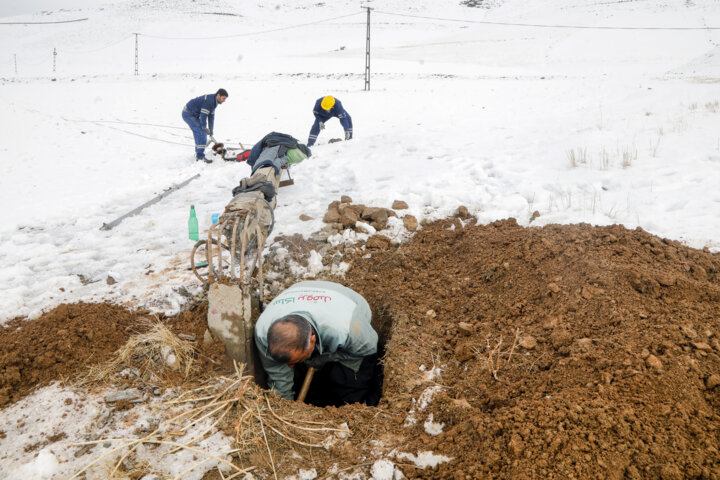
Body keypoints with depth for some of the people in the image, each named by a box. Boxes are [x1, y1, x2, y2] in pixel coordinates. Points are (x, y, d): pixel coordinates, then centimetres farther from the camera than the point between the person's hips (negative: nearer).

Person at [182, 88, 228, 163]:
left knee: (198, 133, 16)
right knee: (202, 132, -15)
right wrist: (205, 128, -12)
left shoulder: (214, 101, 7)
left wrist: (210, 129, 12)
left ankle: (198, 154, 26)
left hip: (192, 114, 10)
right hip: (188, 114, -10)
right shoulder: (209, 100, -24)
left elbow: (211, 116, 12)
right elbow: (203, 115, -24)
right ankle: (200, 156, -13)